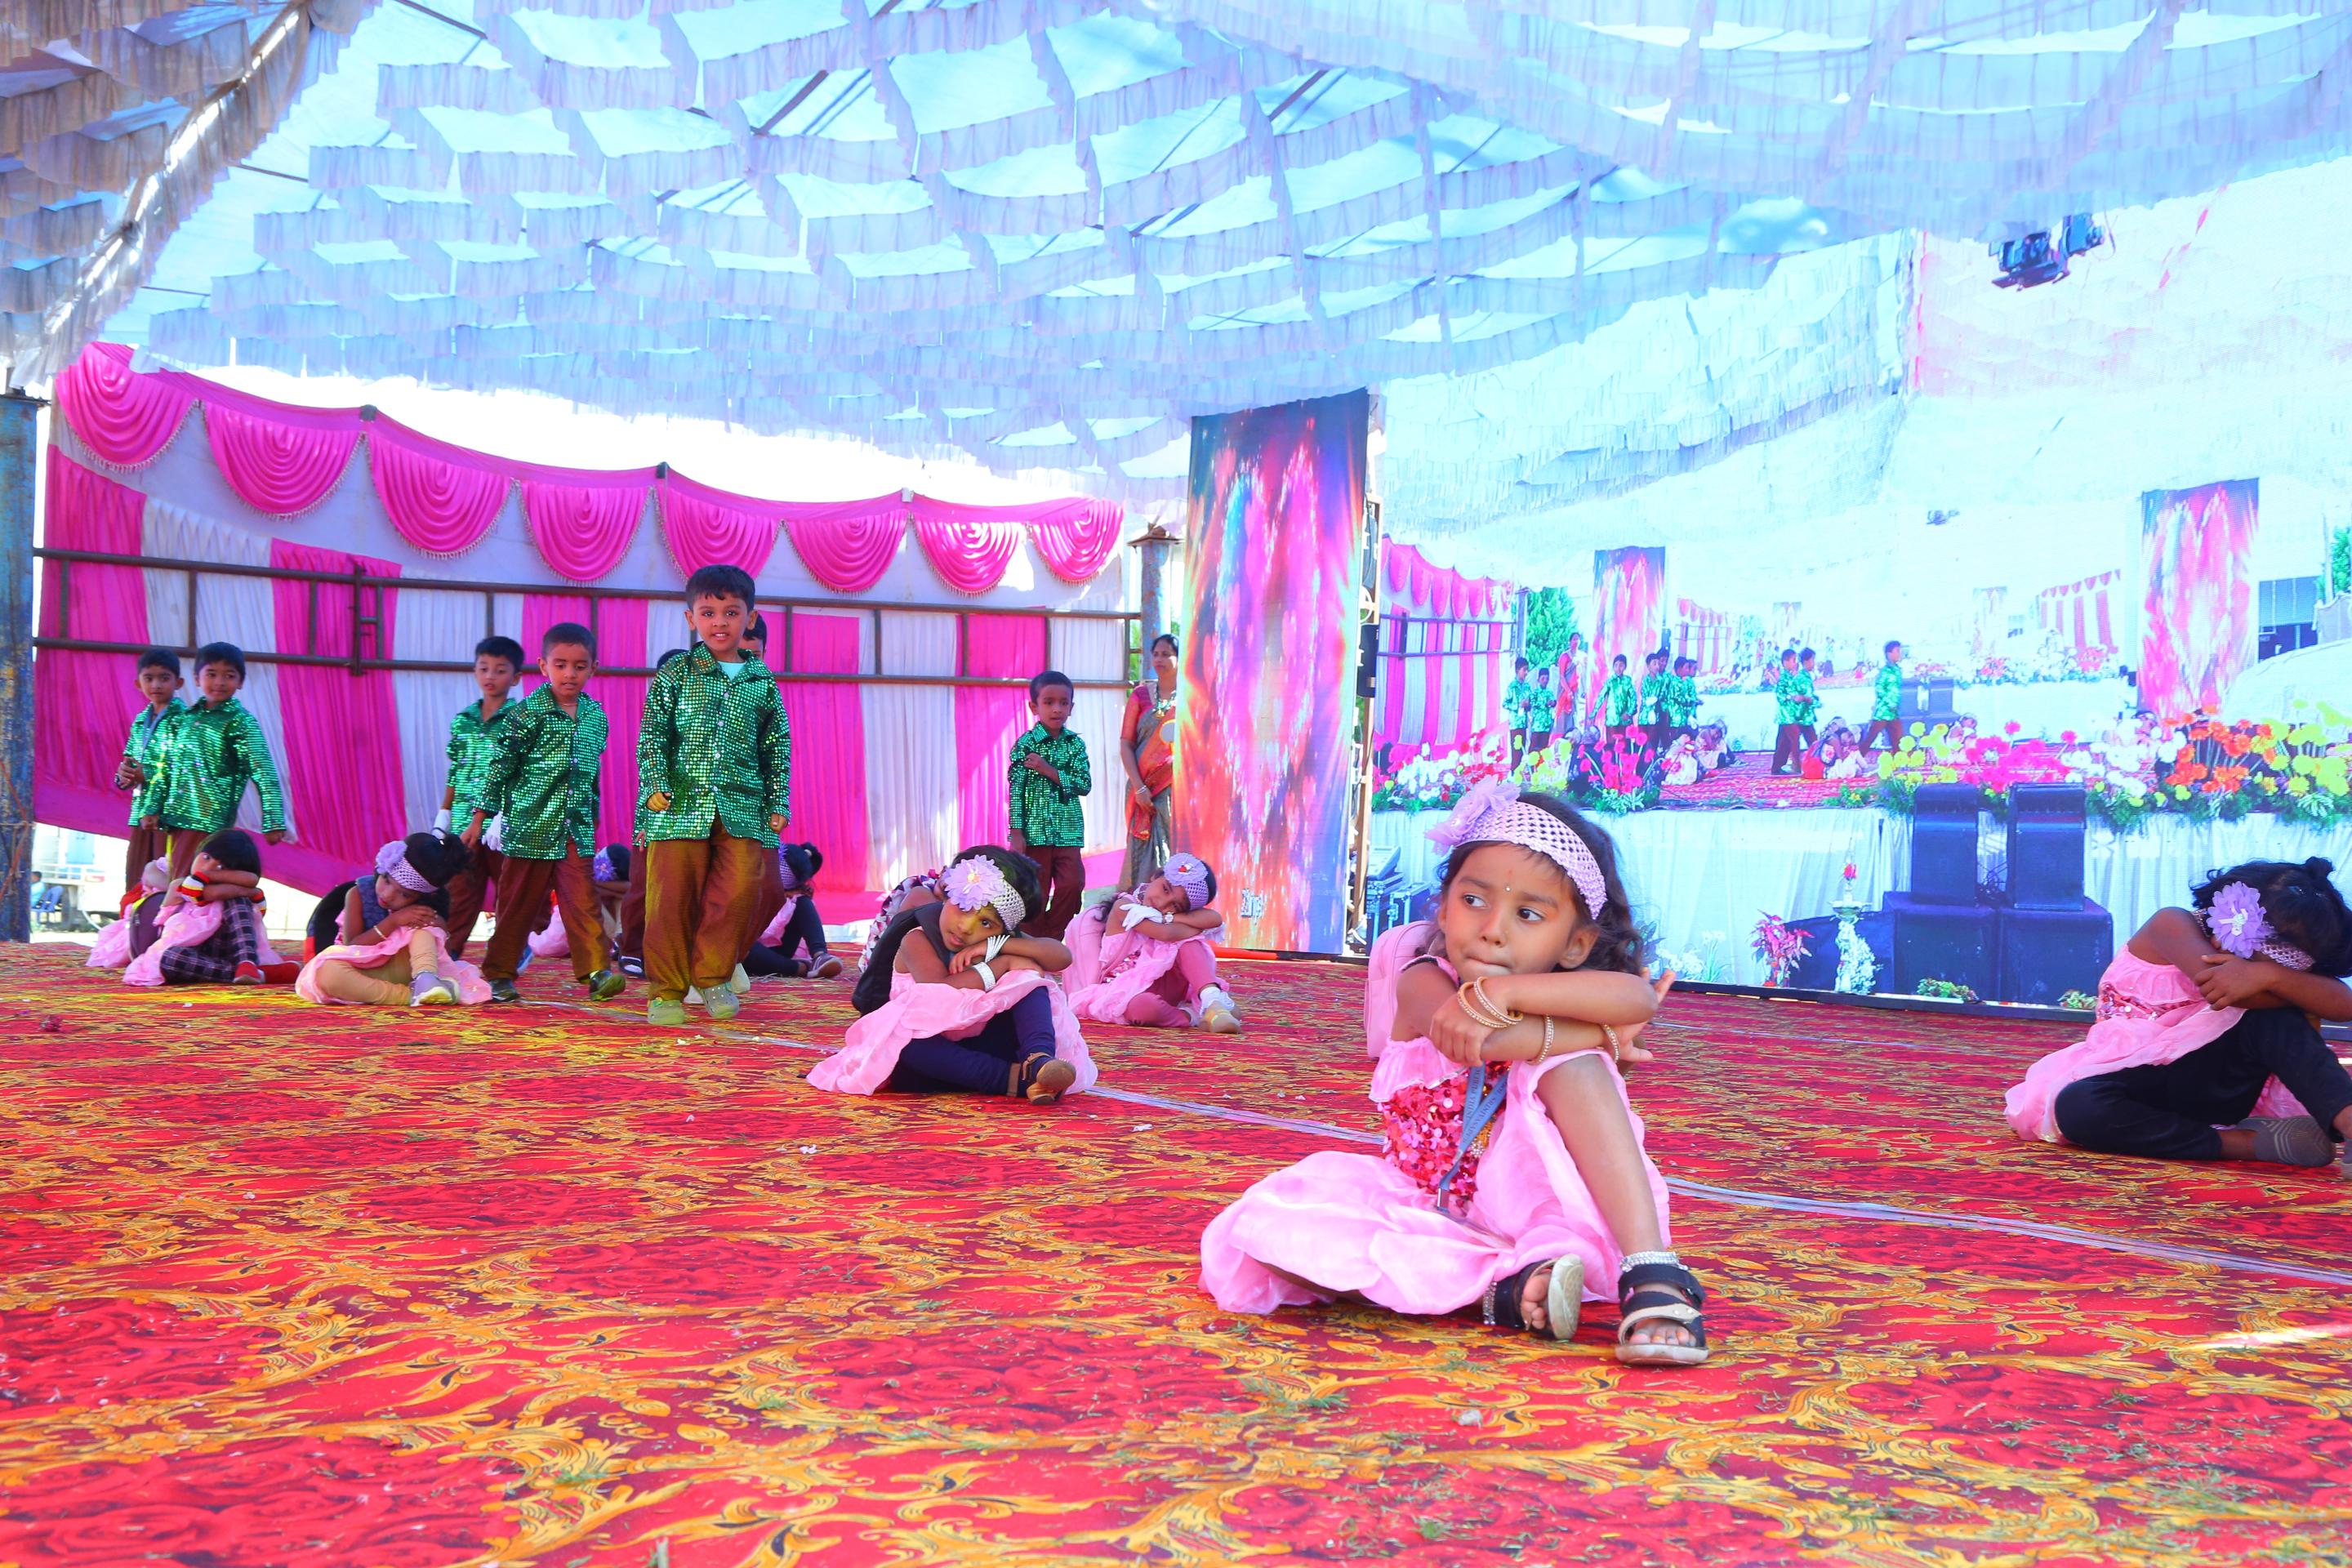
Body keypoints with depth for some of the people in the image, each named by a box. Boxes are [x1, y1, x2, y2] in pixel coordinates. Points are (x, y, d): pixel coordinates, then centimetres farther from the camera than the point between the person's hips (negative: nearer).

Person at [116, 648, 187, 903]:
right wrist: (124, 774, -2)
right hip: (140, 814, 7)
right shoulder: (140, 721, 16)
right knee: (135, 886, 8)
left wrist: (146, 776, -17)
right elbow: (128, 763, 21)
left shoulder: (184, 718, -6)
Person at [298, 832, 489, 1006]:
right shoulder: (358, 894, -7)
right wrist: (393, 921, -23)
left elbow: (445, 953, 2)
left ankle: (425, 979, -43)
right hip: (361, 973, -1)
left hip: (402, 969, 1)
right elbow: (351, 947, -15)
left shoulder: (425, 906, -2)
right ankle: (408, 996, -39)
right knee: (329, 974, -37)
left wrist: (440, 927, -20)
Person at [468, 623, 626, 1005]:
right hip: (531, 824, -3)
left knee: (582, 899, -7)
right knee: (519, 902, 5)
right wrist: (480, 817, -6)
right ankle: (499, 973, 16)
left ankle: (596, 970, -11)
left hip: (577, 830, 3)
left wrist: (592, 815, 23)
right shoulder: (528, 712, -6)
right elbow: (500, 765, -5)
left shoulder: (596, 716, 8)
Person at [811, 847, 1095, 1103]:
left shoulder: (1003, 939, 2)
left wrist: (996, 946, -22)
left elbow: (1062, 956, -13)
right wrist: (1004, 964, -22)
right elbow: (941, 996, -31)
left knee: (1029, 978, -14)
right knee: (901, 1036, -39)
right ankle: (1016, 1079, -42)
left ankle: (1039, 1058, -42)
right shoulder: (917, 941, -13)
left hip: (982, 1044, 3)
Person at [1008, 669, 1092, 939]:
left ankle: (1051, 938, 14)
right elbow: (1015, 790, -7)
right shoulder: (1025, 744, -5)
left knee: (1072, 886, -3)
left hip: (1068, 830, 3)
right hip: (1035, 829, -3)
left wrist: (1049, 770, -15)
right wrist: (1017, 834, -12)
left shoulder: (1075, 743, 4)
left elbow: (1084, 785, -4)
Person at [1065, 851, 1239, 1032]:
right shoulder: (1124, 907, -11)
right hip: (1122, 993, -5)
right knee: (1145, 1007, -43)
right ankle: (1191, 1016, -18)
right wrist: (1200, 927, -10)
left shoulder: (1176, 913, 4)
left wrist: (1169, 918, -21)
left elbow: (1215, 919, -17)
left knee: (1188, 942, -19)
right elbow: (1165, 933, -26)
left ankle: (1212, 1002, -35)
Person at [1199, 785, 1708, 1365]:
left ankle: (1652, 1275, -31)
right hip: (1435, 1211, 0)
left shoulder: (1562, 989, -4)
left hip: (1532, 1202, 0)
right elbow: (1494, 1042, -30)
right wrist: (1603, 1032, -19)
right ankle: (1498, 1289, -30)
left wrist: (1501, 994, -36)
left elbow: (1638, 996, -29)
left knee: (1570, 1061, -25)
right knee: (1271, 1226, -26)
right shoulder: (1423, 983, -8)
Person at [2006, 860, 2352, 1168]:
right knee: (2077, 1107, -40)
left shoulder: (2274, 956, -1)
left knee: (2276, 1019, -25)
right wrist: (2299, 988, -19)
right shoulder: (2173, 925, -13)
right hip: (2133, 1085, -3)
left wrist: (2269, 976, -34)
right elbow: (2213, 982, -31)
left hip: (2207, 1089, 3)